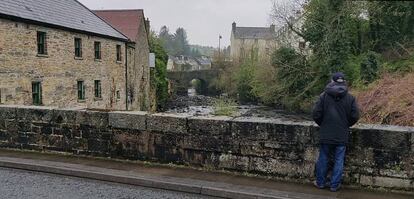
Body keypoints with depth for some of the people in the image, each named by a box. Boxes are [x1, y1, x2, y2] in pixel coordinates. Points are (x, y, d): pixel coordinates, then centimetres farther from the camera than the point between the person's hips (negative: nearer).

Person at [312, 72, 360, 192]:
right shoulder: (350, 98, -3)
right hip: (342, 136, 0)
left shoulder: (324, 96, -7)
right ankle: (335, 185, 17)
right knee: (339, 161, 11)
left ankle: (320, 182, 25)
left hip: (325, 135, 0)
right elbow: (355, 116, -3)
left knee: (323, 159, 13)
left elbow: (316, 114, -8)